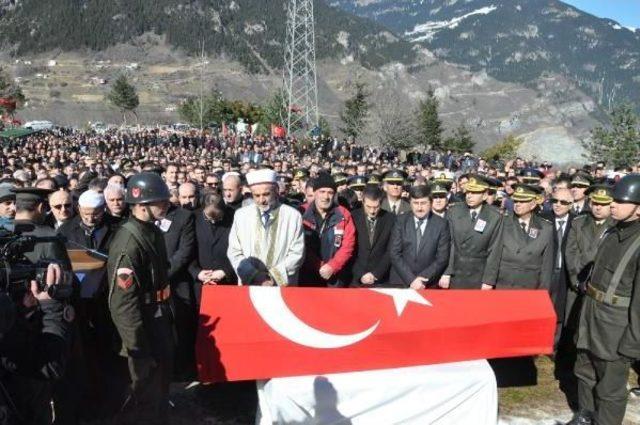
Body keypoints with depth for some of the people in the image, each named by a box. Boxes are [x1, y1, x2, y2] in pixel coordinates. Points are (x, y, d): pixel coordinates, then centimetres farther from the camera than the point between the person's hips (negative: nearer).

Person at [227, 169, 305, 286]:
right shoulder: (241, 215, 4)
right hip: (248, 285, 1)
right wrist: (253, 276, -9)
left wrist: (275, 276, -12)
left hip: (282, 287, -1)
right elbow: (234, 252, 4)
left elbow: (297, 253, -2)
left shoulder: (293, 216, -1)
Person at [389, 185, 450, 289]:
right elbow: (394, 254, -6)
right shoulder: (401, 221, -2)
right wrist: (411, 279, -14)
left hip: (429, 285, 0)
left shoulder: (442, 224, -3)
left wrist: (423, 279, -14)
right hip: (400, 282, 1)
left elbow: (442, 258, -5)